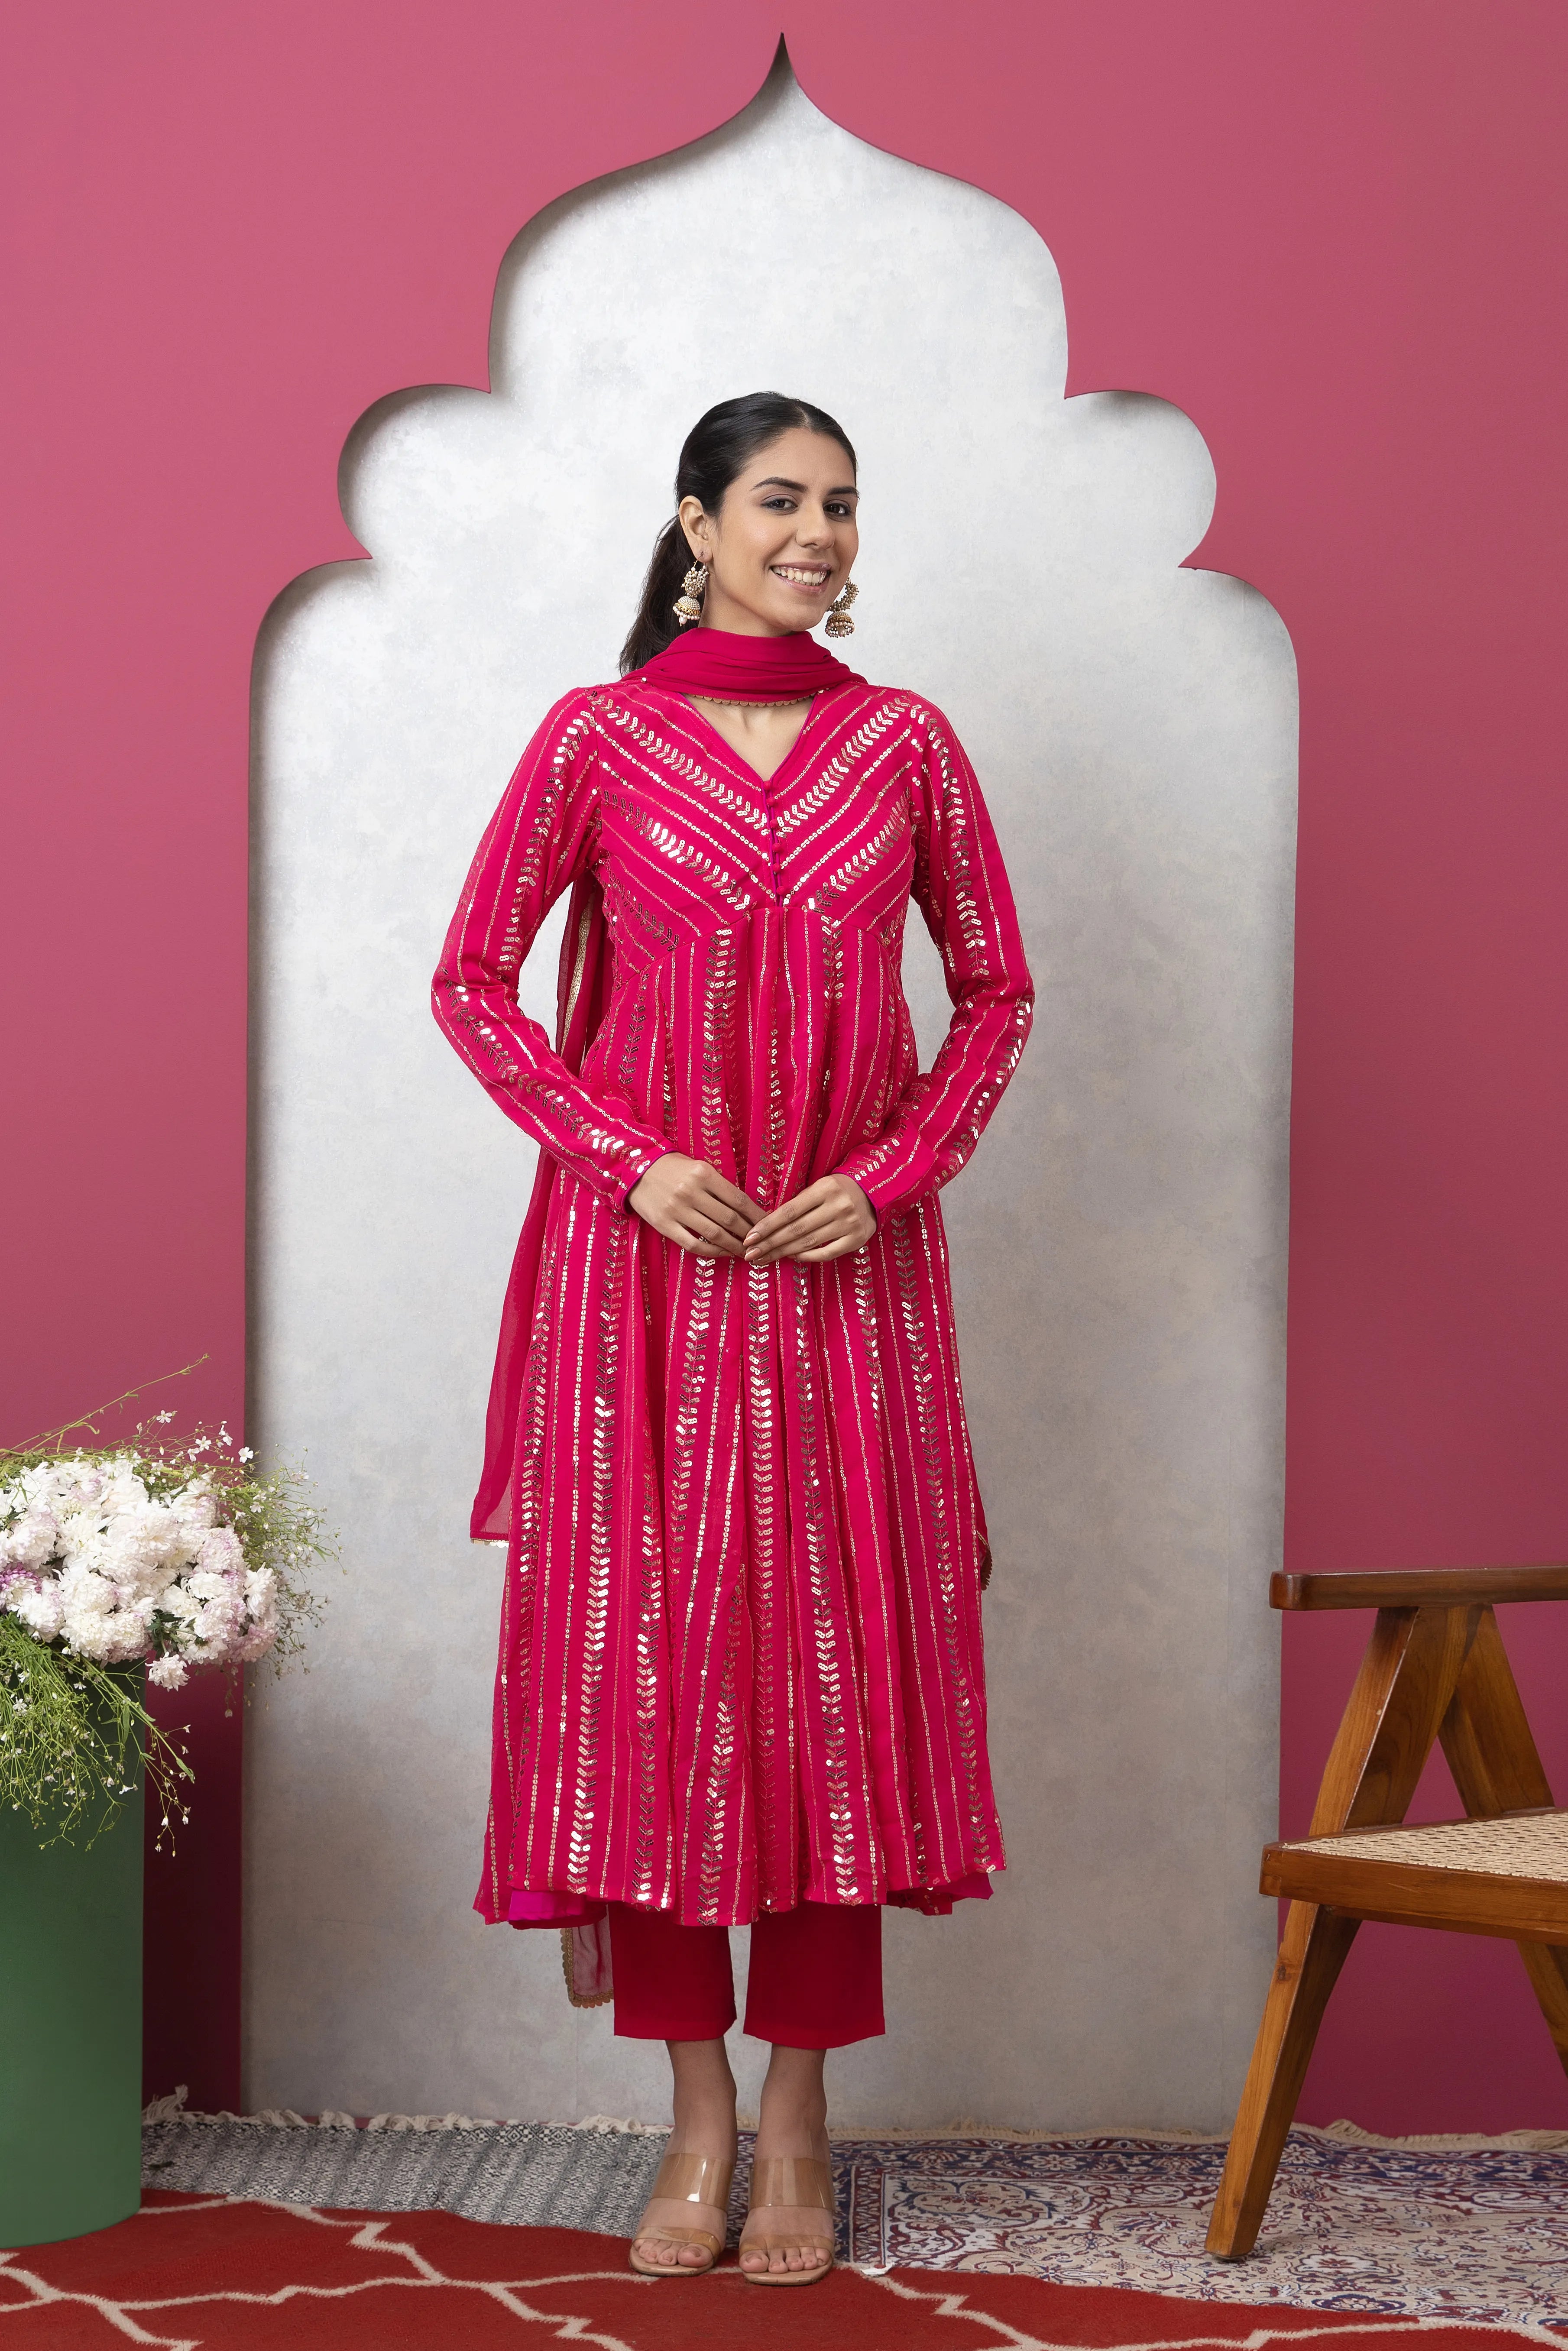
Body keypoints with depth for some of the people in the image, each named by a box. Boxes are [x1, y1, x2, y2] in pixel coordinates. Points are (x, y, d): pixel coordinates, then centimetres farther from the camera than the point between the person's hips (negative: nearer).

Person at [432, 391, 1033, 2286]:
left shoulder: (904, 743, 6)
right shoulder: (598, 738, 1)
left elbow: (994, 990, 10)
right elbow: (473, 981, 4)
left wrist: (894, 1173, -4)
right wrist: (628, 1156, -7)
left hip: (846, 1258, 1)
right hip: (643, 1251, -1)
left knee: (839, 1652, 0)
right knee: (649, 1645, 0)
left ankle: (799, 2121, 11)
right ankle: (698, 2112, 13)